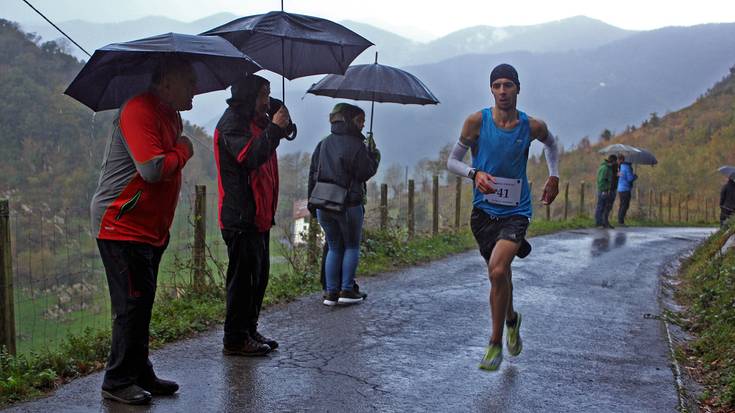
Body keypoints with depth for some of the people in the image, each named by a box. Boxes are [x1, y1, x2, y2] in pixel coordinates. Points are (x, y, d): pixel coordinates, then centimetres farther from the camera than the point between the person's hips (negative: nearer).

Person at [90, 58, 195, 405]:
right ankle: (118, 382, 7)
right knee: (132, 304, -5)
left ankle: (140, 375, 24)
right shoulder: (139, 111, -18)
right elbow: (153, 169, -27)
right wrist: (183, 149, -13)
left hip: (150, 228, 10)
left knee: (141, 304, 14)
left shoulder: (171, 115, 14)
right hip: (122, 226, -10)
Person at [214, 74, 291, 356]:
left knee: (259, 275, 15)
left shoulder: (253, 121, 21)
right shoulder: (232, 123, -12)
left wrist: (278, 129, 8)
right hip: (241, 218, -10)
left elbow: (264, 152, 22)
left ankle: (249, 331, 26)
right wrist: (274, 128, -19)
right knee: (244, 277, -6)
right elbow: (250, 156, -26)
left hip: (259, 216, 10)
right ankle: (235, 340, 2)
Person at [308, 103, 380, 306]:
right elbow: (365, 173, -9)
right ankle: (347, 290, 6)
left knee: (334, 248, 14)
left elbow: (312, 174, 10)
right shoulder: (355, 145, -10)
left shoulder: (323, 144, 9)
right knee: (352, 247, 10)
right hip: (349, 205, -5)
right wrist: (374, 157, 8)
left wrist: (312, 201, 14)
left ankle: (331, 292, 10)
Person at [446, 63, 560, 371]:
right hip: (483, 210, 2)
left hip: (516, 211, -2)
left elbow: (551, 144, 21)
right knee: (498, 273, 15)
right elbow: (452, 161, -2)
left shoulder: (533, 126, -4)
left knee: (498, 270, -22)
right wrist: (474, 173, -20)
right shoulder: (477, 121, -7)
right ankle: (511, 319, 47)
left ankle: (496, 343, -5)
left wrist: (554, 177, 12)